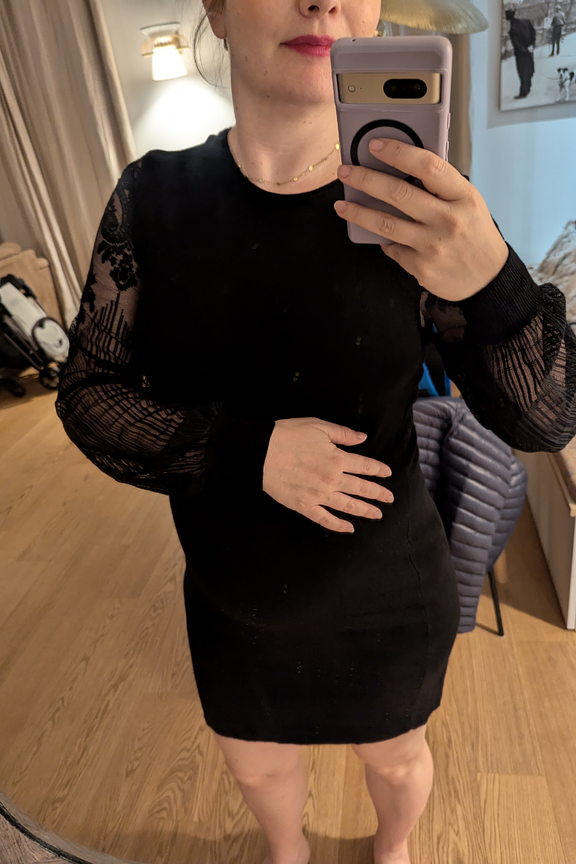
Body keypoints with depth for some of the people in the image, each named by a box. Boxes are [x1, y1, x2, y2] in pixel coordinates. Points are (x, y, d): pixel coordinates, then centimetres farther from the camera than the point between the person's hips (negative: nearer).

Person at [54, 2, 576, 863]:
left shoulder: (416, 212, -18)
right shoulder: (153, 198, -13)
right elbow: (88, 392, -10)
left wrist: (490, 280, -37)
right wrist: (248, 451, -27)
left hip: (385, 601, -1)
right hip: (233, 599, 2)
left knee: (395, 756, 28)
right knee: (255, 765, 30)